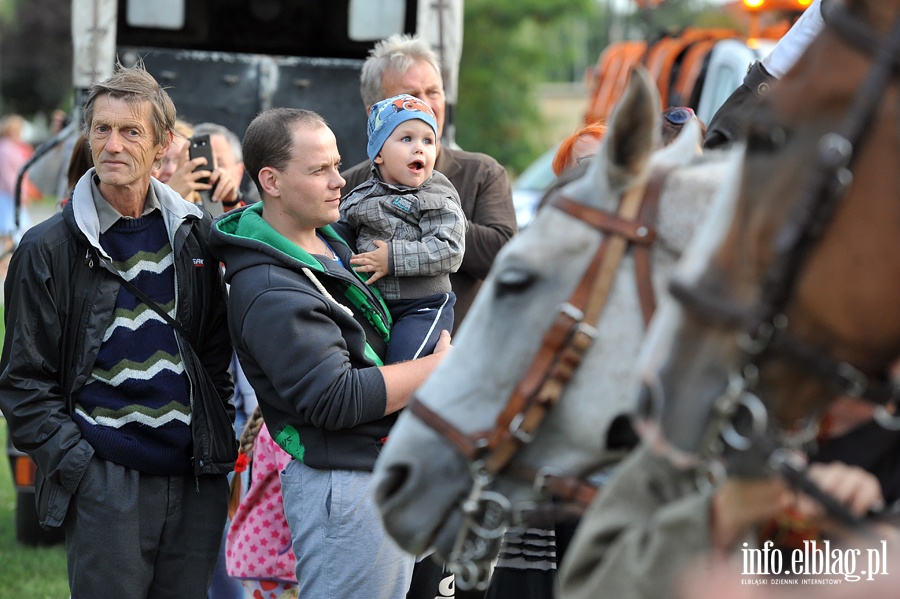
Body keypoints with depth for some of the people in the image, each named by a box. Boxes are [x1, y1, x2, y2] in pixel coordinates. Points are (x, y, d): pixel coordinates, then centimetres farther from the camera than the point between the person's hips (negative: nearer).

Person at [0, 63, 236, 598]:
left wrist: (221, 446, 8)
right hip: (107, 480, -3)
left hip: (196, 479, 4)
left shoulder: (195, 234, 9)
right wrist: (79, 467, -11)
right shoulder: (48, 248, -2)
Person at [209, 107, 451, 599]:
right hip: (342, 485, -10)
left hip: (383, 472, 10)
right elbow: (336, 401, -23)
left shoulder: (326, 239, 11)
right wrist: (442, 365, -15)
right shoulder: (270, 293, -20)